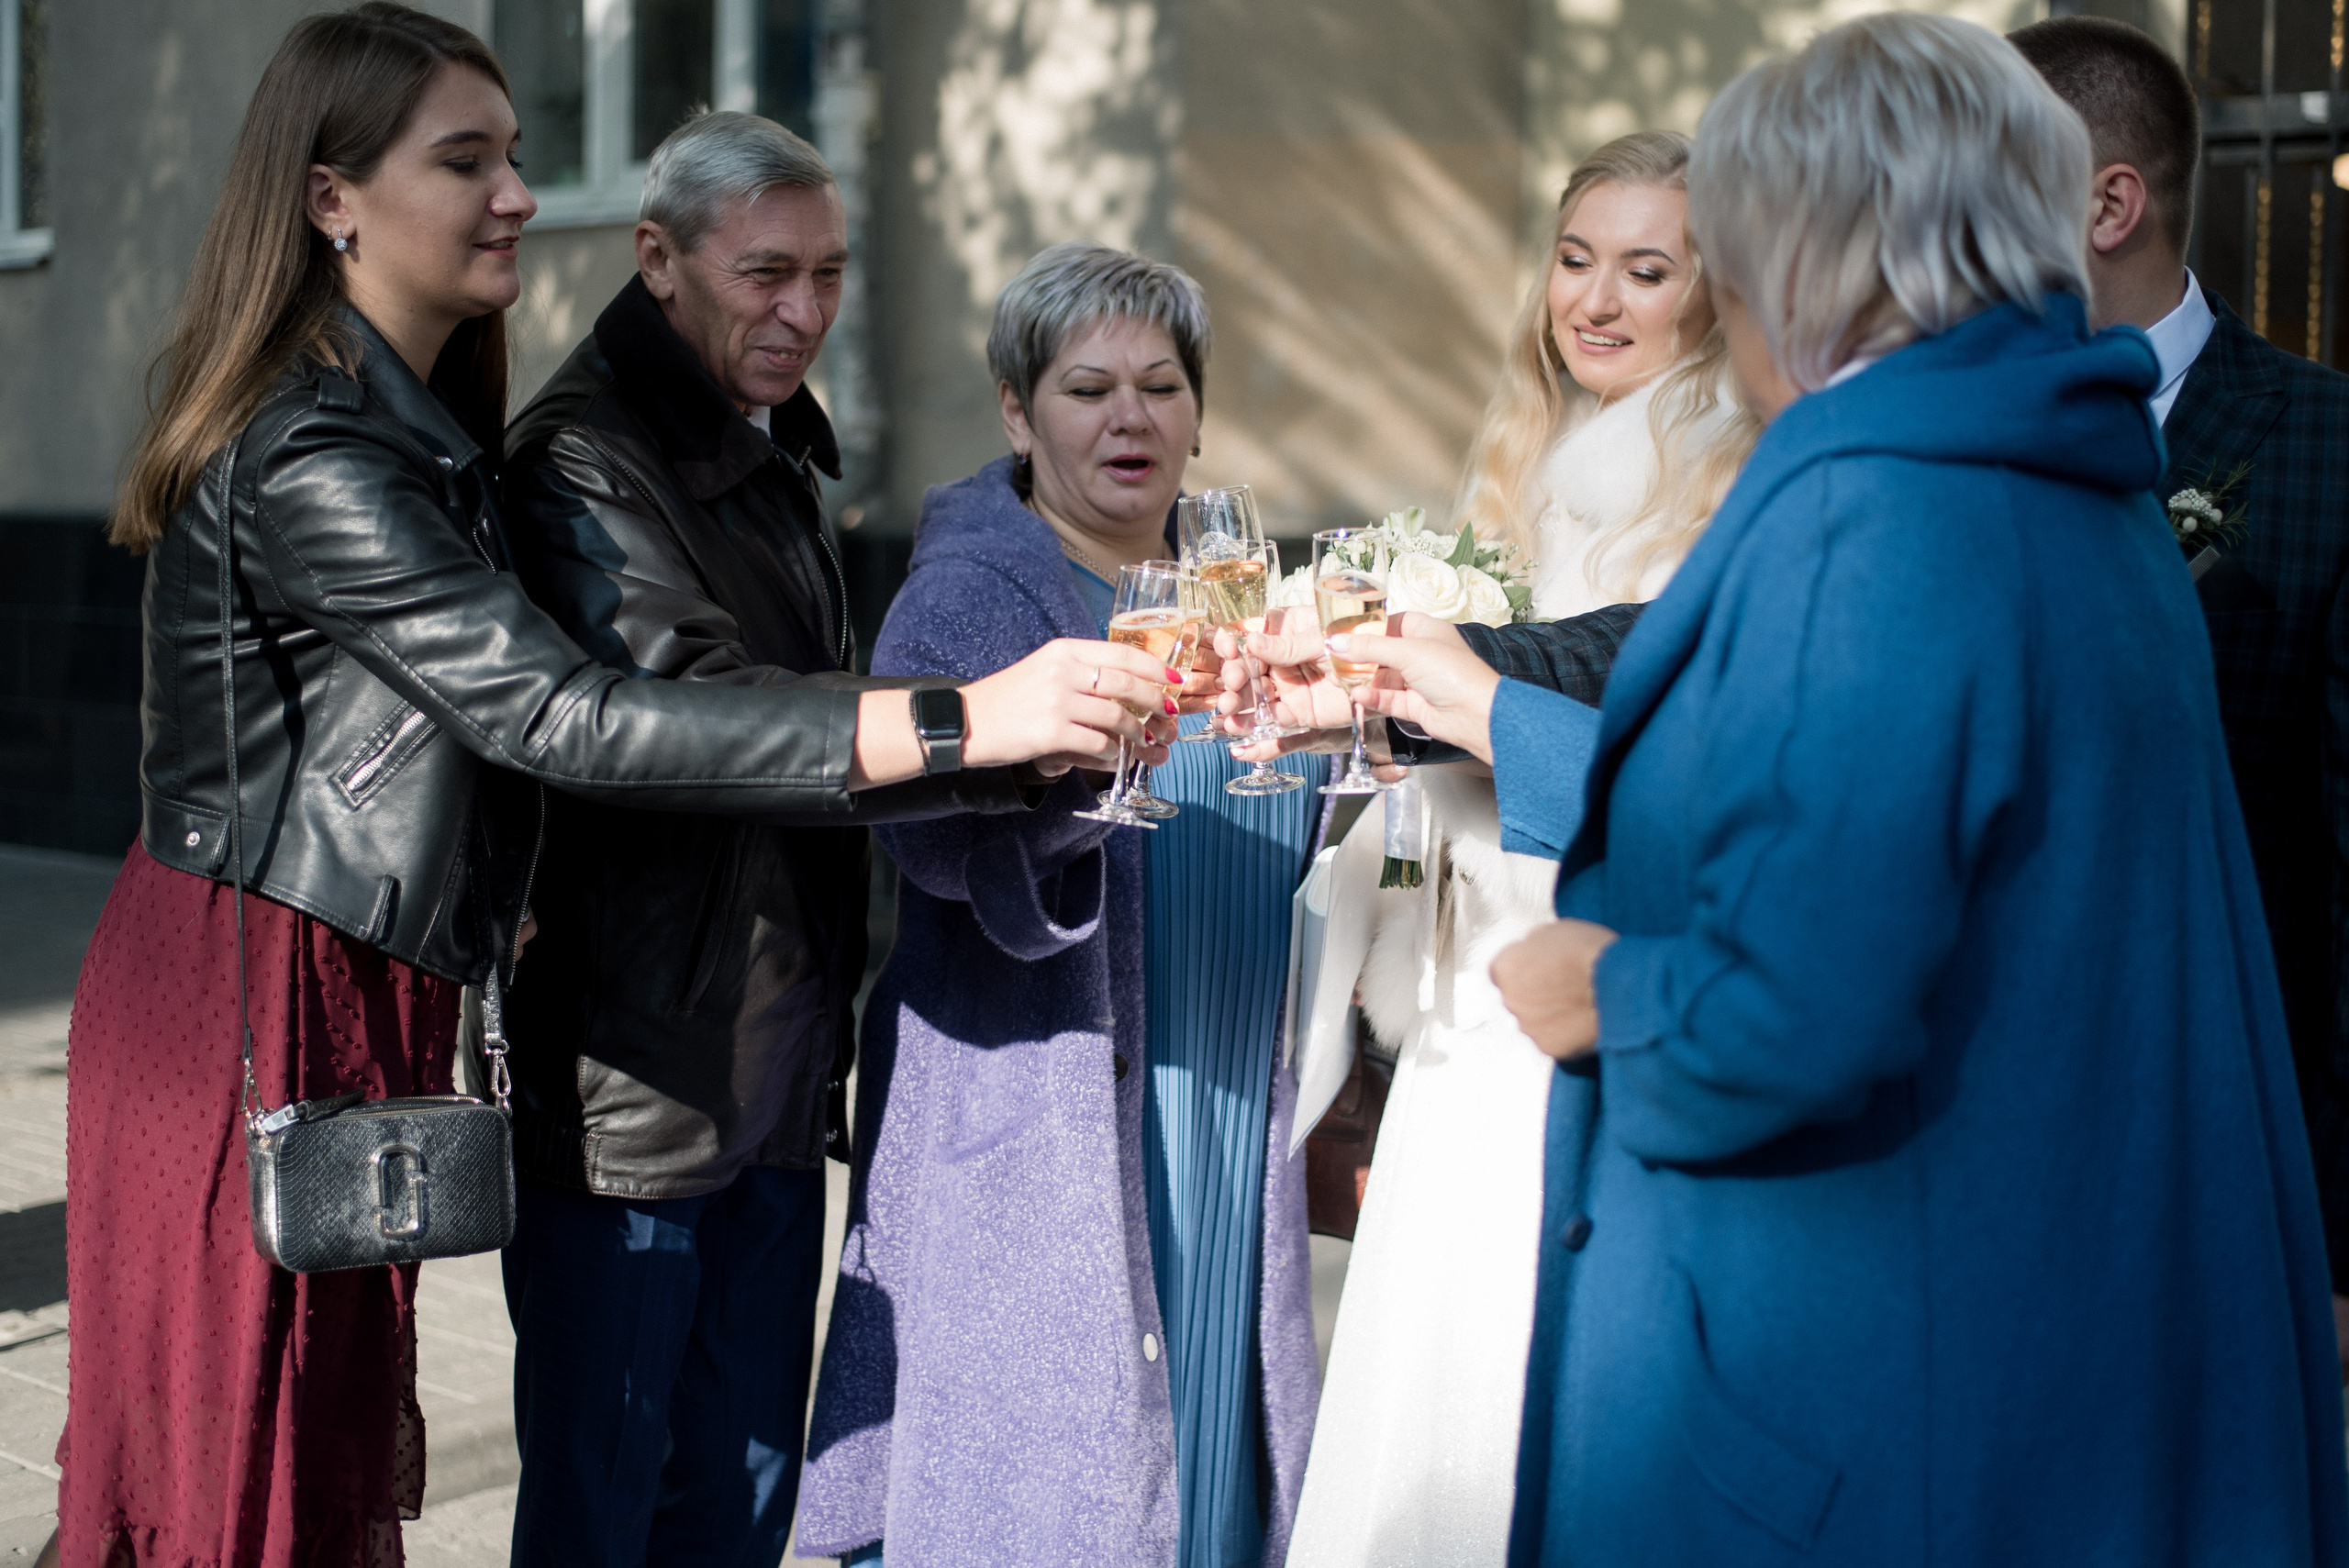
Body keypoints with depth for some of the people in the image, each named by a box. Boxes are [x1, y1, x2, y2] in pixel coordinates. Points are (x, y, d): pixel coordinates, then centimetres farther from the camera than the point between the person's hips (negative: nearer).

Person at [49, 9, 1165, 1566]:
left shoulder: (420, 431, 12)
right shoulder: (311, 459, -21)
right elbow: (560, 717, -30)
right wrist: (957, 718, -35)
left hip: (346, 993, 9)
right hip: (255, 1009, -9)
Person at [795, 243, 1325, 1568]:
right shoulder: (966, 596, -8)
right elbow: (933, 837, -25)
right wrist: (1079, 757, -42)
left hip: (1223, 1111, 6)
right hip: (1035, 1130, -6)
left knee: (1202, 1442, 11)